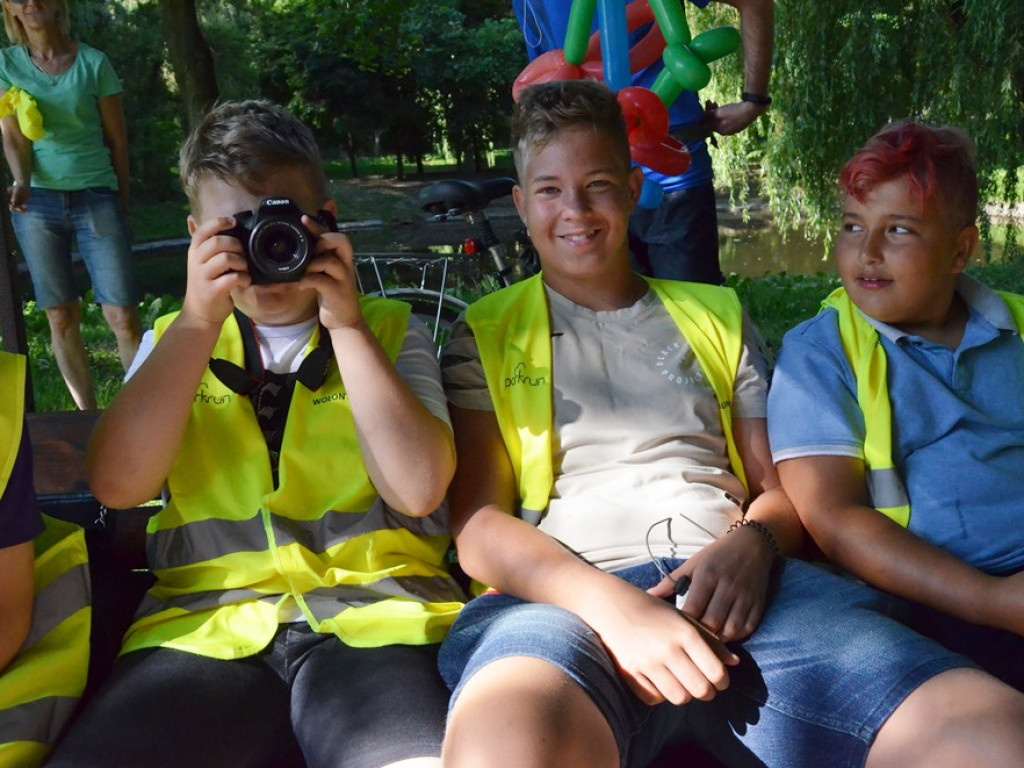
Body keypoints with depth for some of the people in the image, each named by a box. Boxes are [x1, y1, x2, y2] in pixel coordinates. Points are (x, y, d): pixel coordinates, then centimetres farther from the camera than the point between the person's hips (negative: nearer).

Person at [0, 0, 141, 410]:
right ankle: (89, 415, 14)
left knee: (123, 316, -9)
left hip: (96, 197, -2)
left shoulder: (93, 62, 1)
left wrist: (123, 207, 7)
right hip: (38, 202, 2)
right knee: (61, 318, 5)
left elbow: (117, 140, 6)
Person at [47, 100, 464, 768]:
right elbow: (117, 484, 2)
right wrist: (200, 319, -3)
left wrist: (347, 324, -4)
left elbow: (417, 489, -2)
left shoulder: (389, 331, 13)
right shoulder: (176, 342, 19)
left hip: (374, 613, -1)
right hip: (206, 622, 2)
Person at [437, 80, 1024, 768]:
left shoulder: (715, 316, 25)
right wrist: (613, 606, -16)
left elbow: (781, 486, 19)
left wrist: (750, 543, -7)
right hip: (567, 599, -2)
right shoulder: (488, 336, 15)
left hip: (738, 585, 3)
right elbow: (477, 524, 2)